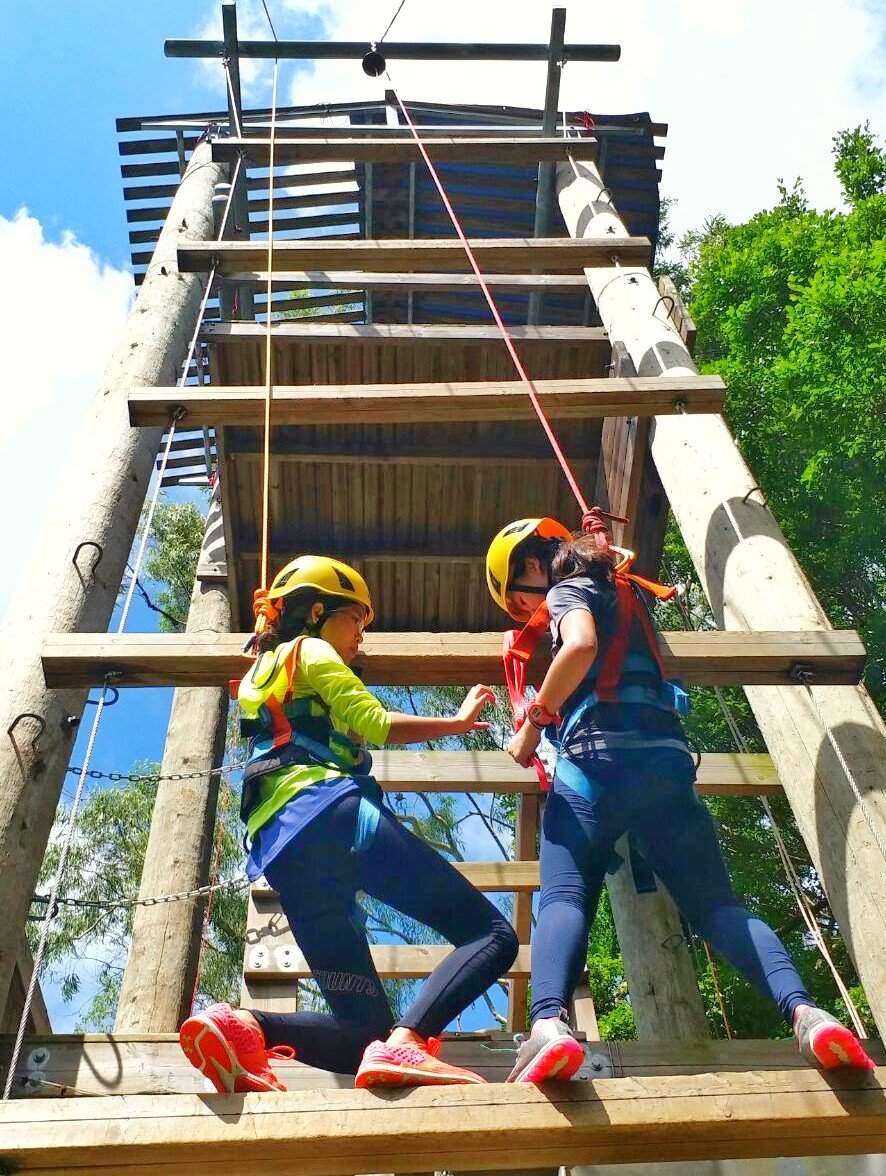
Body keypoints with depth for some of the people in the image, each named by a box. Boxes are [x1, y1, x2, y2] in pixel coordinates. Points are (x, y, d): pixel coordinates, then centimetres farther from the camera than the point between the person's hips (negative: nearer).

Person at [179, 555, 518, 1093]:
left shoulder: (258, 679, 37)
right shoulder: (311, 651, 13)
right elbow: (376, 723, 1)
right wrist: (458, 722, 11)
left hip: (279, 848, 8)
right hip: (332, 813, -8)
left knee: (366, 1030, 5)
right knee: (492, 933, -9)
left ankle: (241, 1027, -20)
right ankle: (405, 1043, -34)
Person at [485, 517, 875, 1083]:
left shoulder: (568, 588, 10)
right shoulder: (626, 593, 32)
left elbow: (581, 646, -13)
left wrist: (533, 724, -5)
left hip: (597, 759, -6)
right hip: (667, 760, 6)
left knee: (564, 898, -14)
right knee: (716, 902, 0)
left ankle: (549, 1023, -38)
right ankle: (804, 1009, -21)